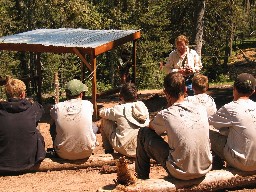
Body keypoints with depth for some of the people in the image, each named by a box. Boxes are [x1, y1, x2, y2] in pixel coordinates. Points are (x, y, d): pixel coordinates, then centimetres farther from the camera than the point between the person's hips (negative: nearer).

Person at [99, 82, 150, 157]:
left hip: (125, 149, -5)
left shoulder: (119, 109, -9)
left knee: (105, 120, 10)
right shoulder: (143, 107, 2)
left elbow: (101, 112, 7)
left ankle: (108, 149, 21)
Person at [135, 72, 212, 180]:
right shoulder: (201, 110, 0)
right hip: (205, 169, 5)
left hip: (181, 174, -5)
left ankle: (142, 179, 24)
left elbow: (151, 126, 11)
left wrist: (168, 106, 5)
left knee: (143, 133, 8)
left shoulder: (165, 115, -13)